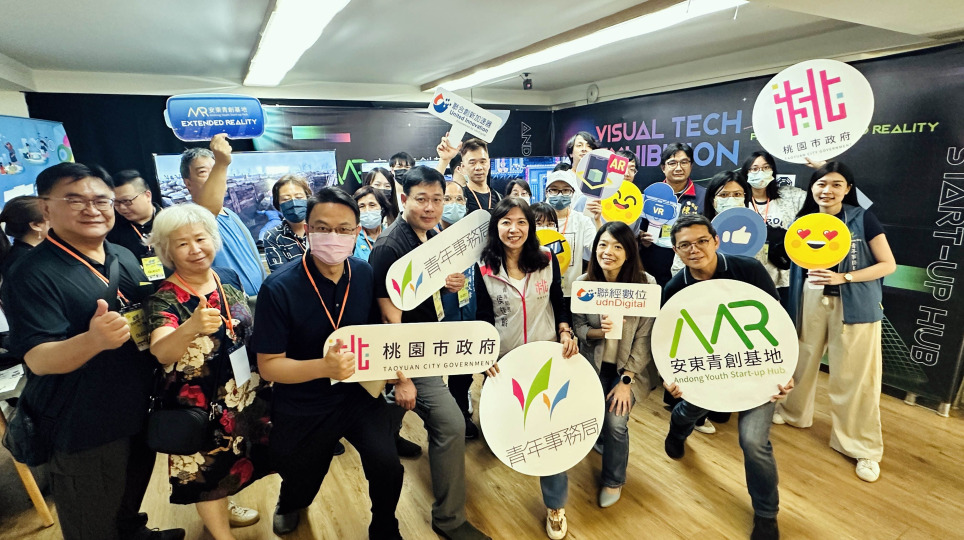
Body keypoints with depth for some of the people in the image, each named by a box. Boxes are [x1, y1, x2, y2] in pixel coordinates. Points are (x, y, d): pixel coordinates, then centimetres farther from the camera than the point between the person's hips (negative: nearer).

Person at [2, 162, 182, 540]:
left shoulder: (125, 258, 1)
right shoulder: (32, 274, -20)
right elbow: (39, 359, -26)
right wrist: (94, 340, -45)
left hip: (139, 413, 7)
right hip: (83, 430, -6)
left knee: (131, 501, 29)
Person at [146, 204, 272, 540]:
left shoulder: (230, 278, -5)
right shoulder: (163, 300, -20)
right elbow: (161, 352, -36)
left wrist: (262, 371, 10)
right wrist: (191, 327, -56)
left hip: (245, 394, 5)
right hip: (199, 407, -5)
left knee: (234, 461, 23)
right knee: (209, 471, 12)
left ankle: (220, 509, 50)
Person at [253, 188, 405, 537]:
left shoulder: (365, 274, -9)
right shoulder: (279, 288, -21)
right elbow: (269, 366, -17)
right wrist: (324, 366, -34)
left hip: (360, 394, 2)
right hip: (302, 408, -1)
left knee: (387, 466, -18)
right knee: (300, 486, 19)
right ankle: (290, 503, 61)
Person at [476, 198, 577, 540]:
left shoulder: (547, 260, -3)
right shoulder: (485, 269, -6)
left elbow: (559, 303, 4)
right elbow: (483, 317, -2)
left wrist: (566, 332, -12)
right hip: (505, 360, 0)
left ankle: (555, 505, 20)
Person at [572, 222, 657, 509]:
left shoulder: (646, 284, -18)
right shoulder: (583, 283, -11)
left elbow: (644, 337, -15)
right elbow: (577, 326, -4)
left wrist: (626, 381, -16)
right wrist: (598, 331, -26)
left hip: (630, 366, -2)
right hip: (594, 363, 2)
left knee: (615, 422, -12)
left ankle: (613, 480, 18)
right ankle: (612, 444, 32)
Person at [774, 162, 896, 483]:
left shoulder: (863, 219, -7)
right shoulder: (804, 220, 3)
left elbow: (888, 264, -8)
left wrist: (843, 277, -19)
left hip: (853, 306, -3)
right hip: (811, 301, 4)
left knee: (854, 376, 2)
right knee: (801, 360, 14)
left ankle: (864, 448, 17)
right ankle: (794, 412, 38)